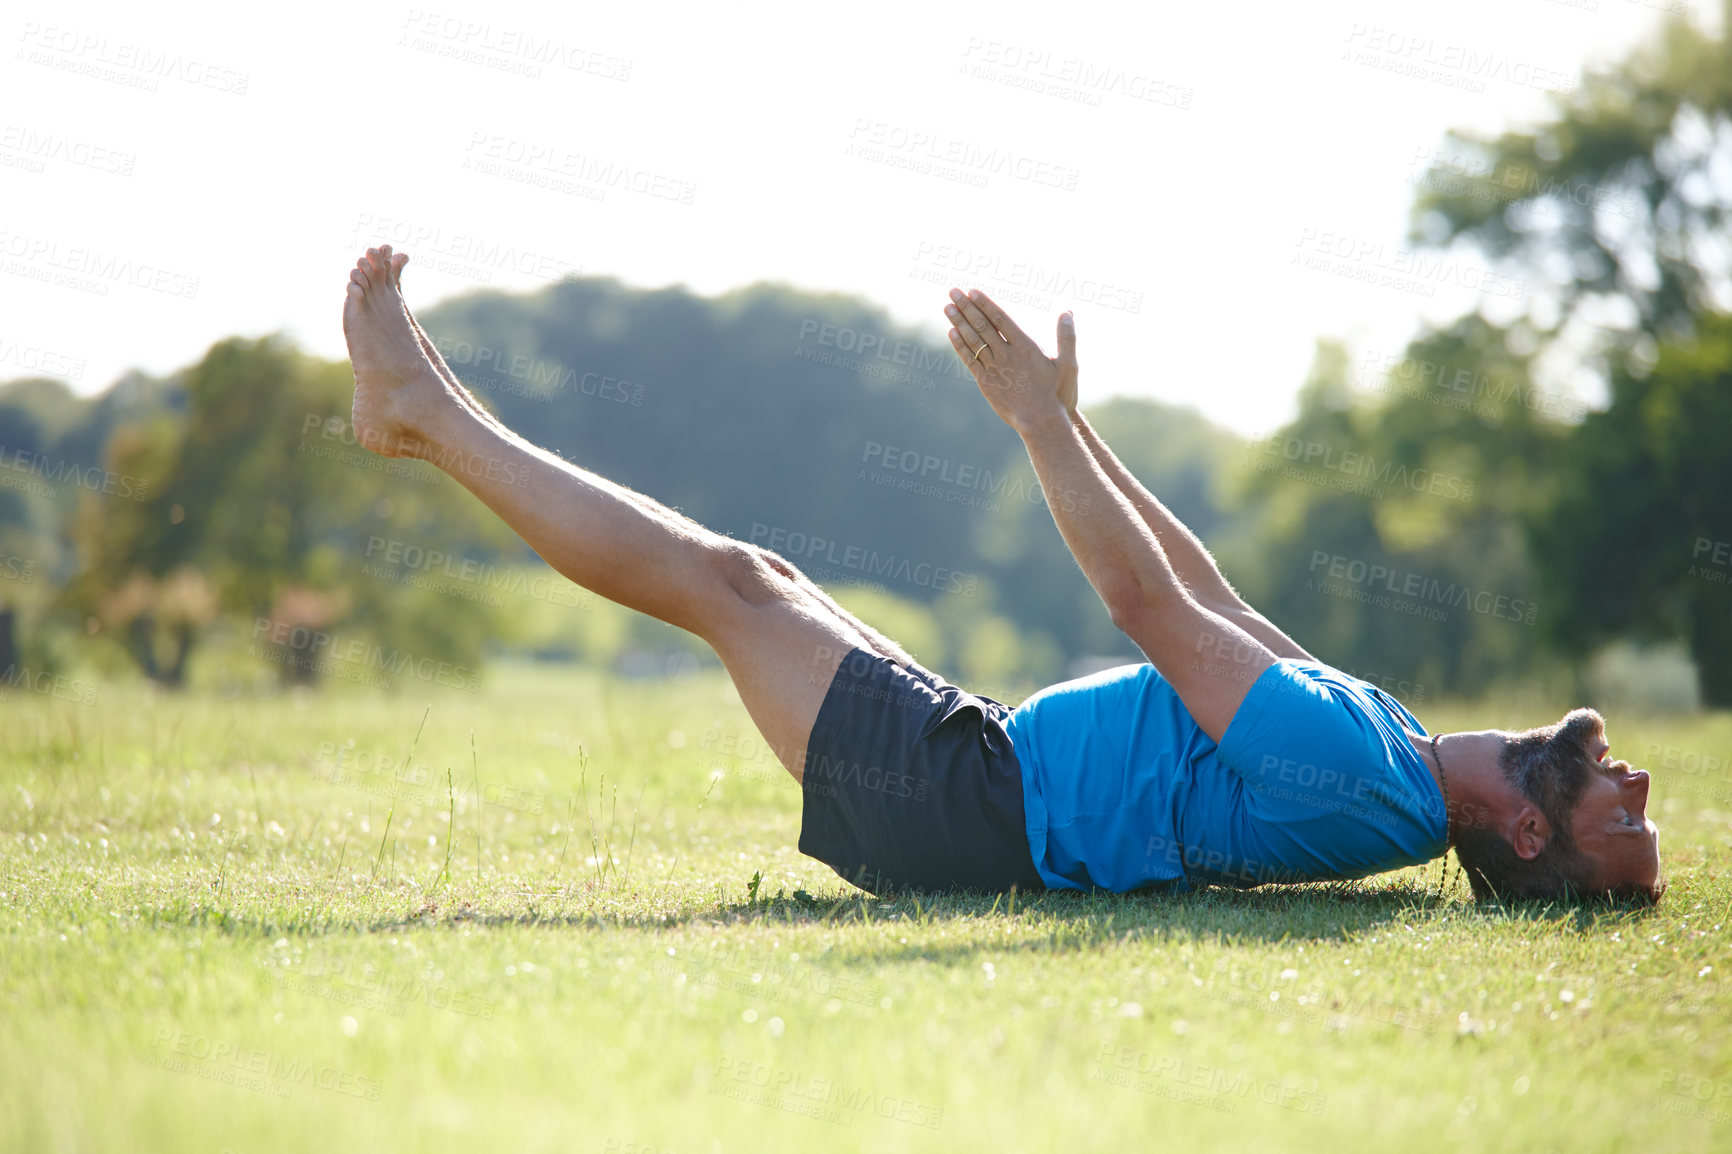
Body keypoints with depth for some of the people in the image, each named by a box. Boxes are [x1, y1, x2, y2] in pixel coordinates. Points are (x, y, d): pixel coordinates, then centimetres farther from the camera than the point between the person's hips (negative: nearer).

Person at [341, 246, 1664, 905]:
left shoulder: (1358, 776, -27)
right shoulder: (1388, 739, 3)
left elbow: (1150, 600, -24)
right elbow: (1206, 597, 11)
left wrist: (1045, 420, -17)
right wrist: (1069, 428, 13)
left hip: (963, 802, -9)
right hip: (986, 786, 9)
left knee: (722, 576, -5)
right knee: (756, 575, 15)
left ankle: (425, 408, 9)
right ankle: (438, 417, 28)